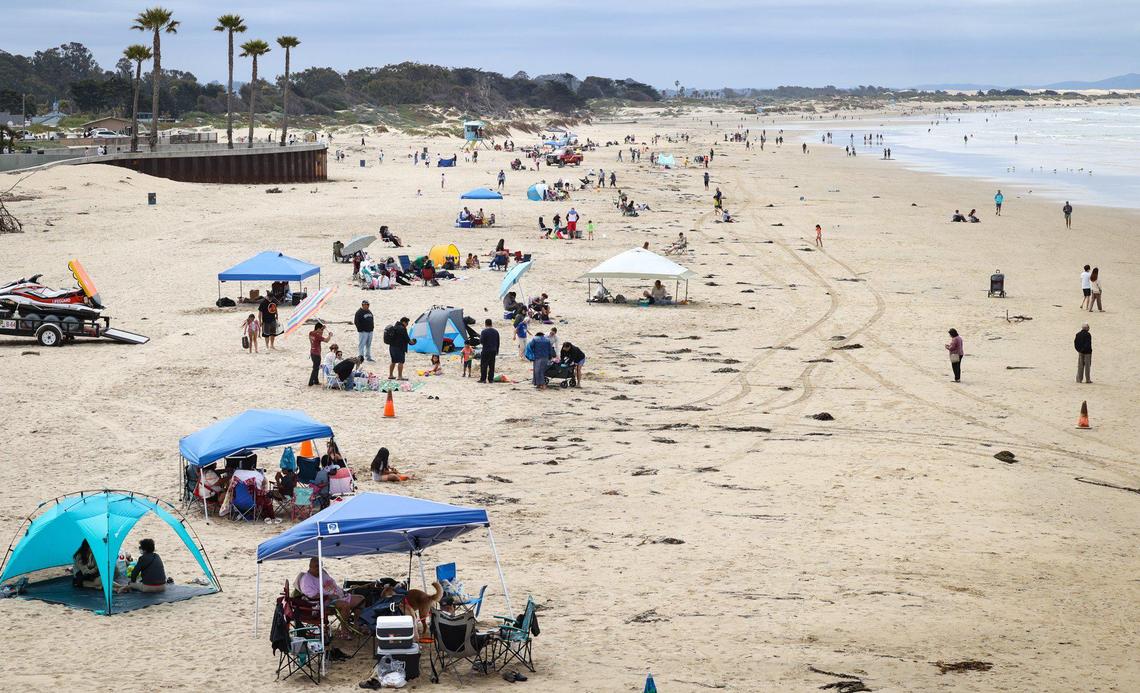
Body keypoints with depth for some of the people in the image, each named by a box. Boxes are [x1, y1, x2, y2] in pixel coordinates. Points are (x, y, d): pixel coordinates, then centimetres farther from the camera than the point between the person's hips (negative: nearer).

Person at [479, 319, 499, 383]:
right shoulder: (496, 331, 8)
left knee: (484, 365, -1)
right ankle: (491, 379, 9)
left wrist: (480, 336, 6)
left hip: (486, 350, -5)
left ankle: (483, 379, -3)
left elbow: (481, 341, -14)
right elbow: (498, 342, 13)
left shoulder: (484, 331, -12)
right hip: (493, 351, 5)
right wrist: (497, 351, 21)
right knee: (492, 366, 9)